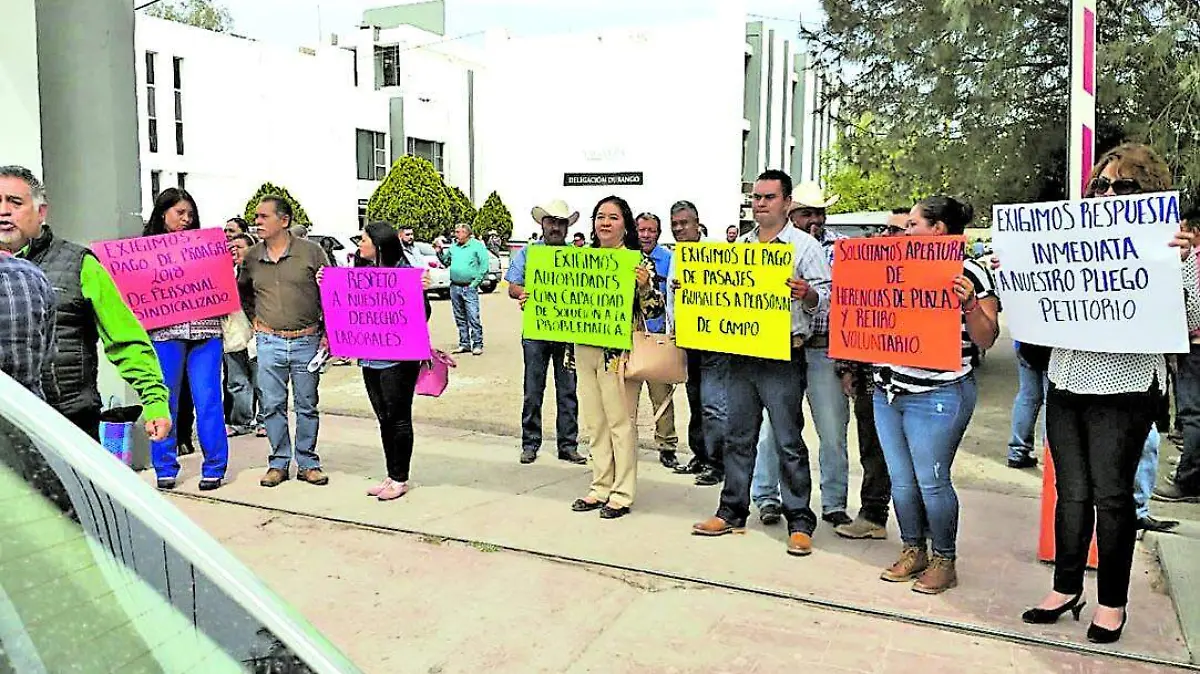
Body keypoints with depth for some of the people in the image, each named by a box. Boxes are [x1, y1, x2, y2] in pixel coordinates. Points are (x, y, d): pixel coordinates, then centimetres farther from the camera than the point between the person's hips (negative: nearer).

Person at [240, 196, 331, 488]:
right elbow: (241, 291, 21)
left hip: (307, 341, -2)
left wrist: (327, 332, -3)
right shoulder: (251, 256, 6)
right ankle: (279, 462, 17)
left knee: (307, 405, 6)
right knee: (272, 405, 5)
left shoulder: (311, 252, -2)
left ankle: (307, 463, 17)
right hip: (269, 342, 2)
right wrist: (255, 319, 4)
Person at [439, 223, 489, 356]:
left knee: (473, 318, -10)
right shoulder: (453, 247, 14)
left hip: (469, 288, -6)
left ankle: (477, 345, -4)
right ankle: (464, 344, 18)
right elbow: (446, 262, 25)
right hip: (454, 287, 6)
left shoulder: (477, 246, -3)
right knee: (460, 319, 10)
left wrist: (475, 282, -10)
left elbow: (484, 266, -6)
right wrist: (439, 252, 9)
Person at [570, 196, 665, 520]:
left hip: (618, 351, -6)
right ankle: (600, 488, 24)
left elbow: (655, 310, -8)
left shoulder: (637, 260, -5)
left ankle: (622, 494, 11)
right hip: (585, 349, 6)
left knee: (620, 422, 0)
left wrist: (644, 286, -26)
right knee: (593, 421, 12)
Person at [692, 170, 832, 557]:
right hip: (741, 354, 5)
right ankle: (732, 512, 22)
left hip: (783, 358, -5)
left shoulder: (805, 246, 0)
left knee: (789, 442, -2)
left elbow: (827, 296, -6)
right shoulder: (739, 246, 15)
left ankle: (800, 522, 8)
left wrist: (807, 294, -27)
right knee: (738, 437, 11)